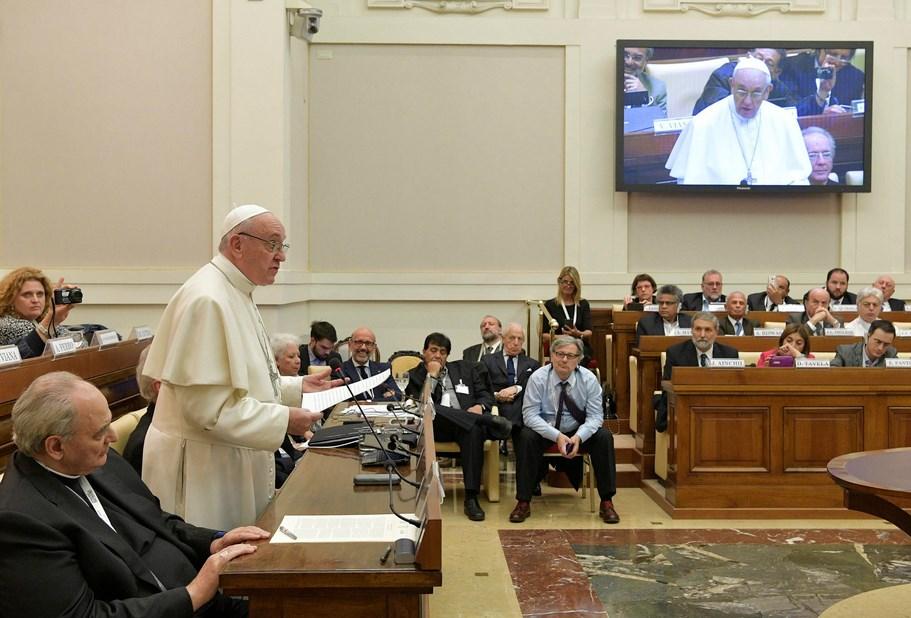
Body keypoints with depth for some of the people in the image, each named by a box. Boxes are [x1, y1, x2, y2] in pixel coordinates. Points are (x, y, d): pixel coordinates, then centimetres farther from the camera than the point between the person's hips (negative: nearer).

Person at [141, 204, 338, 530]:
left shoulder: (238, 294, 12)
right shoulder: (206, 300, -20)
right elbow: (206, 406, -24)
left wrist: (297, 387, 9)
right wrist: (283, 420, -22)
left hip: (233, 459, 10)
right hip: (202, 465, -10)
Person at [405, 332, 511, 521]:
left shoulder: (466, 368, 26)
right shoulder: (415, 376, 18)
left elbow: (486, 395, 19)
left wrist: (480, 406, -3)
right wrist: (432, 376, 1)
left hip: (466, 424, 1)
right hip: (436, 426, -1)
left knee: (474, 430, -37)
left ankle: (471, 498, -38)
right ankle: (490, 421, -33)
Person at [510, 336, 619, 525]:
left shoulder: (588, 379, -11)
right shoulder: (538, 378, -15)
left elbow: (595, 416, -11)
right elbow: (530, 414, -18)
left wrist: (578, 437, -31)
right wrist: (557, 436, -32)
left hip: (578, 432, 1)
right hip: (545, 430, -1)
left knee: (604, 437, -25)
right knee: (526, 437, -31)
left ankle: (606, 502, -16)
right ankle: (523, 503, -23)